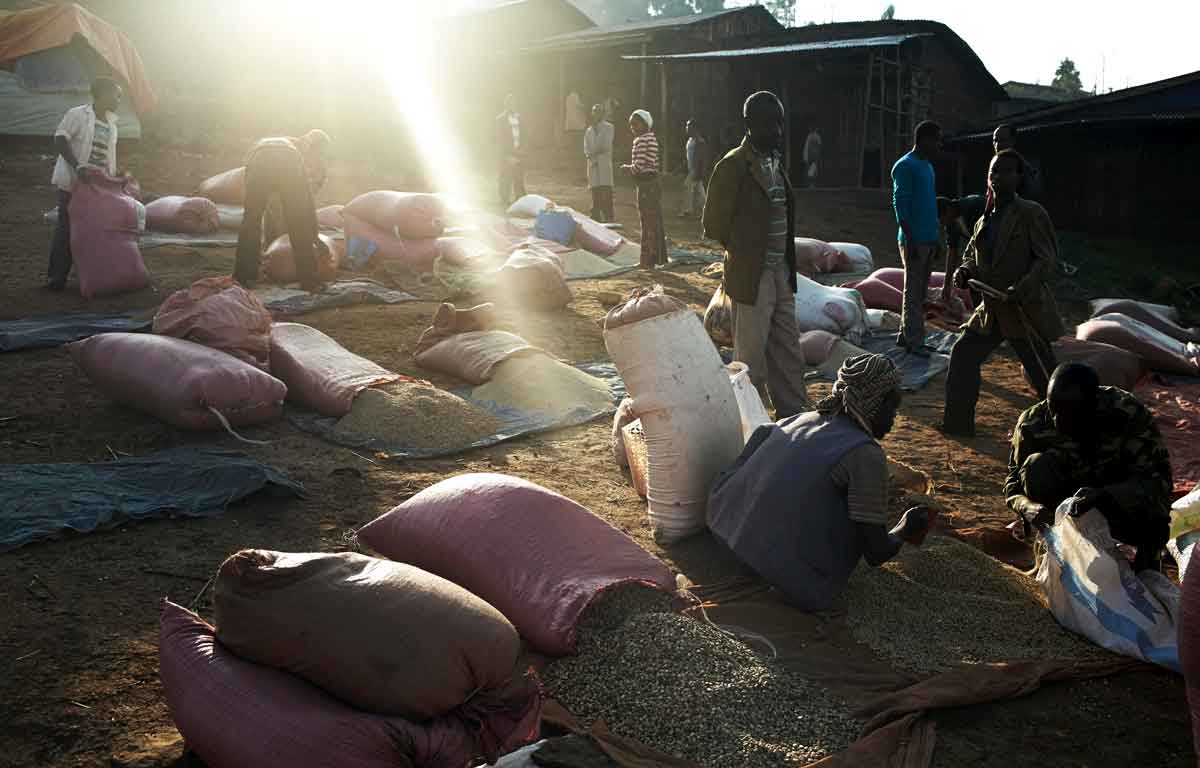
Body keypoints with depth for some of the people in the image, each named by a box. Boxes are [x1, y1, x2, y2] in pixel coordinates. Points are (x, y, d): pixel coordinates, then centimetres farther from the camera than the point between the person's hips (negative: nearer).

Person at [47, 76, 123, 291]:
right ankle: (56, 276, 5)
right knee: (66, 228, -2)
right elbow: (60, 141, -16)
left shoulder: (111, 124, 12)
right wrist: (78, 166, -26)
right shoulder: (77, 115, -9)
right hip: (72, 183, -6)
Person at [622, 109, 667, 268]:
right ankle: (658, 257, 23)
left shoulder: (640, 140, -16)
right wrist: (633, 166, 13)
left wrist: (627, 167, -3)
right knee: (656, 221, 14)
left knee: (647, 223, -2)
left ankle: (648, 261, 4)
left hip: (646, 184, -9)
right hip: (655, 182, 9)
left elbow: (639, 166, -21)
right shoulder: (652, 137, 12)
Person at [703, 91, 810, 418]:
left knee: (789, 354, 14)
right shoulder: (733, 166, -14)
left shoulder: (775, 162, 11)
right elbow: (714, 224, -12)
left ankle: (796, 416, 24)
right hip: (752, 277, -8)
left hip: (781, 275, 8)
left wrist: (787, 264, 12)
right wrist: (743, 255, -3)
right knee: (751, 359, 3)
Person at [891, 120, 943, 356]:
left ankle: (906, 335, 17)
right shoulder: (905, 166, -11)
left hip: (928, 239, 9)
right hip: (914, 240, -9)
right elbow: (900, 204, -16)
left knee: (920, 292, 11)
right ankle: (914, 341, -3)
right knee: (913, 291, -6)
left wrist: (935, 238, 20)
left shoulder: (927, 166, 18)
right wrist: (909, 239, -20)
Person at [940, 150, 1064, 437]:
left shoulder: (1031, 214, -10)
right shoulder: (983, 221, 11)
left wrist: (1021, 289, -27)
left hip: (1026, 311, -7)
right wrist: (964, 272, -2)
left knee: (1043, 374, -1)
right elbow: (972, 256, 21)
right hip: (991, 310, 7)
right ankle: (958, 422, 21)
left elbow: (1047, 260, -14)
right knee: (964, 354, 10)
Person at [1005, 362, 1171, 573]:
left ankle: (1146, 553, 1)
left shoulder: (1129, 414, -25)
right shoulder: (1032, 424, -21)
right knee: (1038, 466, -30)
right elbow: (1013, 482, -11)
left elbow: (1158, 478, -29)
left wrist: (1105, 496, -47)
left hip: (1120, 503, -2)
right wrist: (1027, 506, -36)